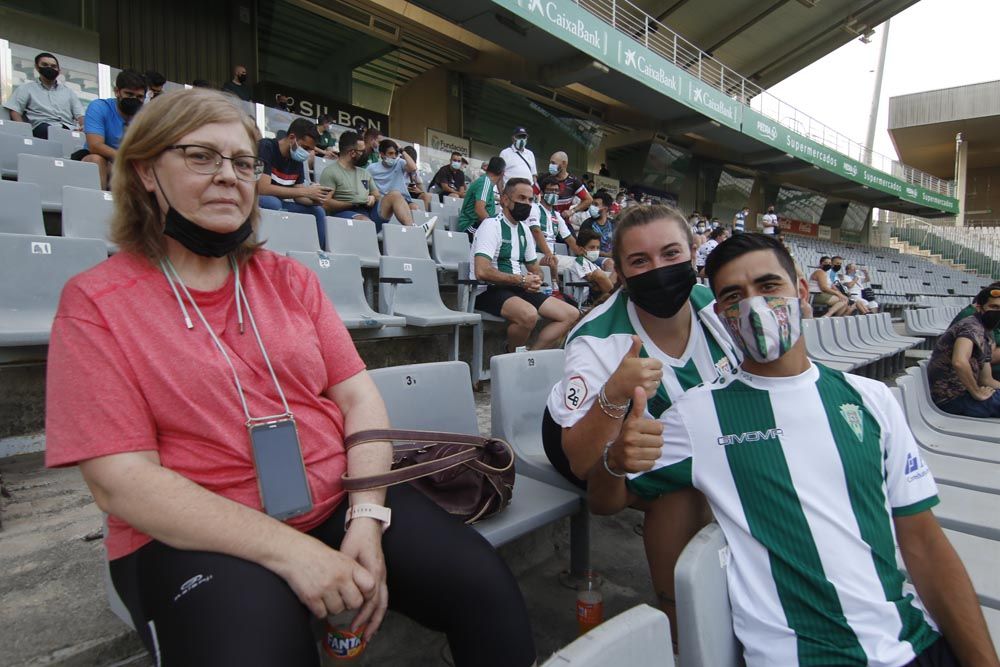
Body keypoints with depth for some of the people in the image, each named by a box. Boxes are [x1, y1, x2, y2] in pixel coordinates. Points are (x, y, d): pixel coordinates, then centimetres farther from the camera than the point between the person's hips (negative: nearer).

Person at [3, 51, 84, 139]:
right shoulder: (26, 88, 20)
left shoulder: (68, 90, 28)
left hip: (68, 128, 1)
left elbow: (79, 114, 16)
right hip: (42, 129, -1)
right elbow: (14, 110, 10)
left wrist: (83, 127, -9)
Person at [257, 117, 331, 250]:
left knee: (318, 211, -3)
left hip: (278, 204, 7)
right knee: (273, 202, -35)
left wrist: (315, 199, -19)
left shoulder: (297, 160, 2)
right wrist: (306, 191, -28)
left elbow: (297, 195, 4)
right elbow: (262, 188, -28)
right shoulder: (266, 147, -18)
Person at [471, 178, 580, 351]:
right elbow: (481, 272, -22)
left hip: (517, 290, 8)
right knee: (529, 315, -37)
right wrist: (521, 280, -14)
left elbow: (535, 269, 23)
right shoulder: (492, 225, -9)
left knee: (571, 314, -3)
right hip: (489, 291, -8)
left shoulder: (524, 229, 15)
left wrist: (535, 280, -3)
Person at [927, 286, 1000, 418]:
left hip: (961, 392, 10)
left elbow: (986, 379, 20)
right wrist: (977, 393, -21)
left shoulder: (987, 335, 17)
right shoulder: (973, 327, -14)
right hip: (952, 397, -10)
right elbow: (959, 362, -34)